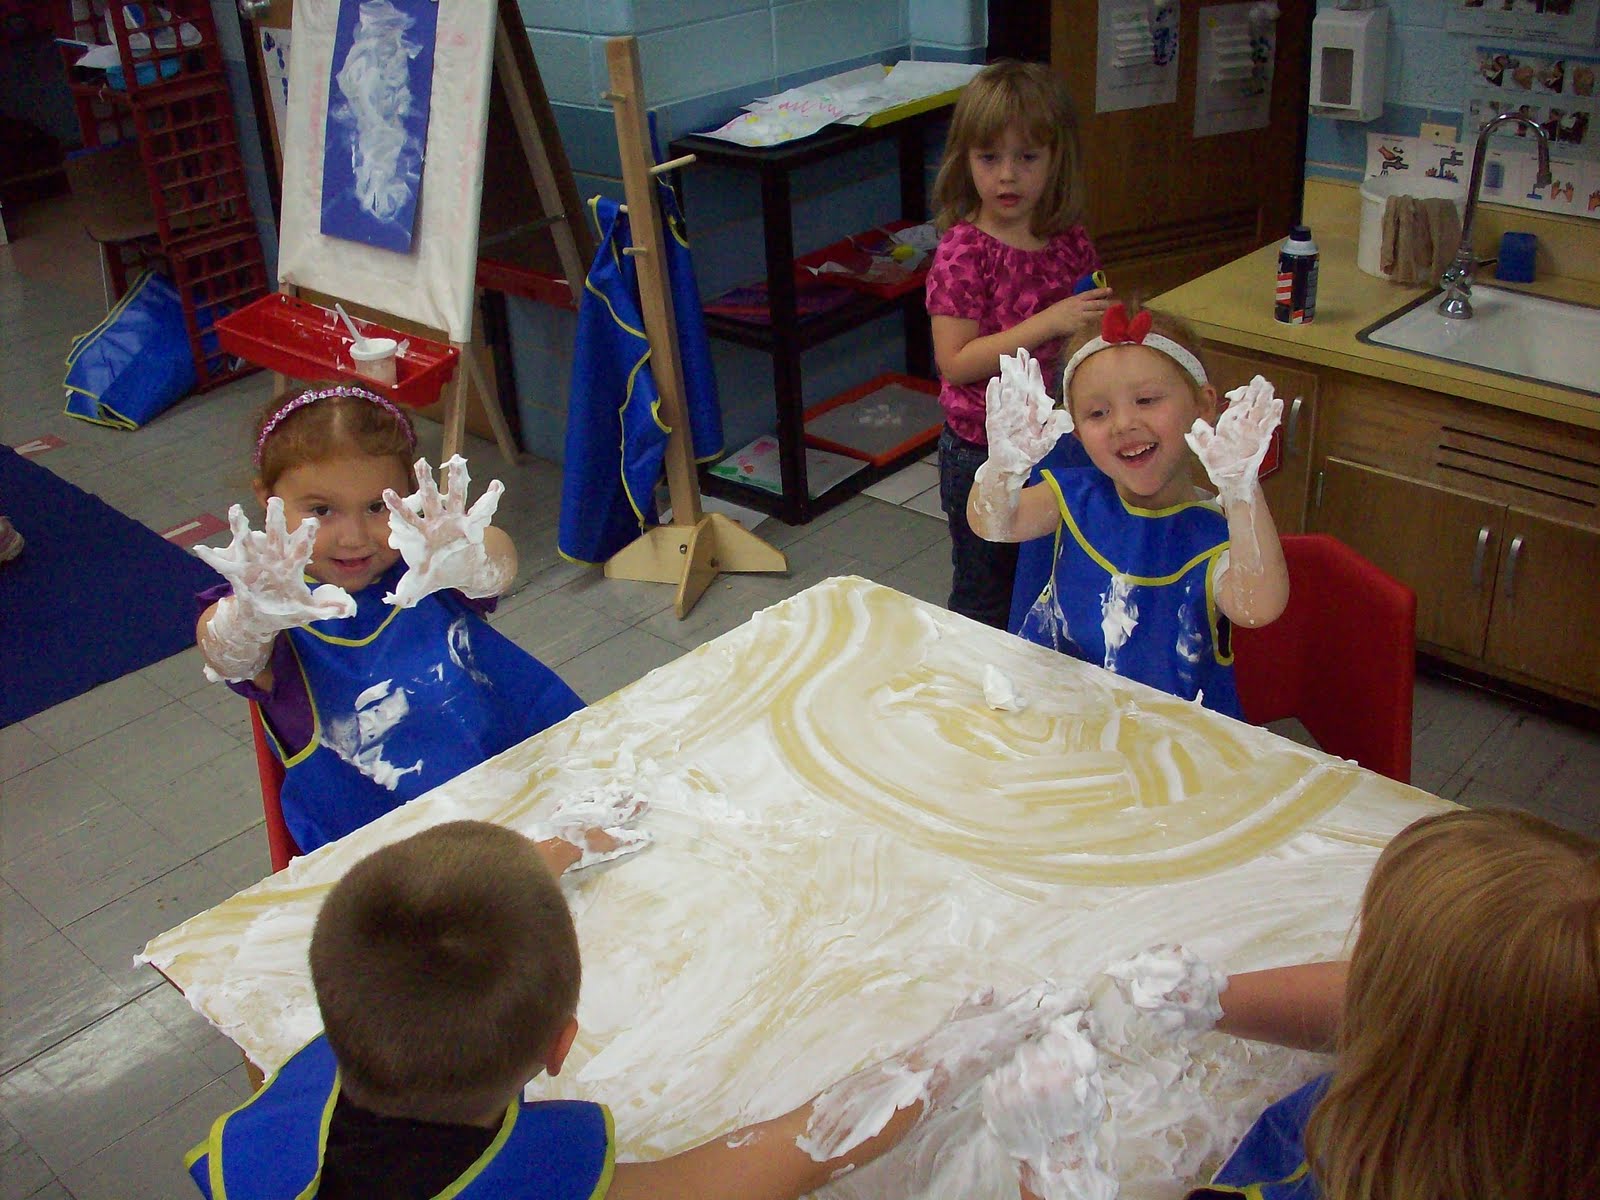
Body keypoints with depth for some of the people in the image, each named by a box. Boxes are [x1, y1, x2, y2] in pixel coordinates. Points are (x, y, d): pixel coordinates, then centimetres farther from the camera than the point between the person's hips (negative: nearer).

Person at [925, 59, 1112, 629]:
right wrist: (1048, 324, -28)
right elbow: (955, 363, -23)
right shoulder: (962, 251, -16)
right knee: (985, 601, 9)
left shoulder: (1070, 240, 1)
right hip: (982, 453, -5)